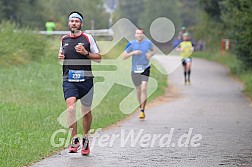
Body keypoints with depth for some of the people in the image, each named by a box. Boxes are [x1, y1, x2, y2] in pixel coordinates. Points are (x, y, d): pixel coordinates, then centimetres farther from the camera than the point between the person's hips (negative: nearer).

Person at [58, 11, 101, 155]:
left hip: (86, 79, -1)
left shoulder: (88, 38, 2)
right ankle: (75, 140, -17)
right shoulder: (64, 39, 11)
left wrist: (85, 53, -13)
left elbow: (98, 58, 3)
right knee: (70, 107, -20)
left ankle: (86, 139, 27)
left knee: (86, 111, 7)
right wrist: (60, 57, 5)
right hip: (69, 80, 1)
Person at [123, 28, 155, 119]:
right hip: (135, 69, 1)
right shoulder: (131, 44, -2)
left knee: (144, 88, -17)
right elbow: (124, 56, -2)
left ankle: (142, 110, -16)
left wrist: (150, 54, -3)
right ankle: (141, 106, 34)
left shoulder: (148, 43, 1)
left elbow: (153, 51, 20)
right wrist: (133, 53, -18)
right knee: (138, 90, 10)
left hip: (145, 68, -1)